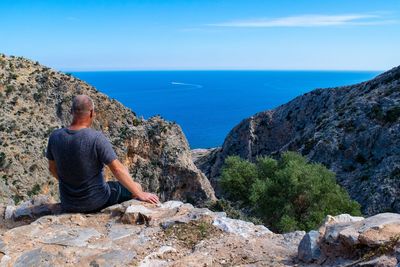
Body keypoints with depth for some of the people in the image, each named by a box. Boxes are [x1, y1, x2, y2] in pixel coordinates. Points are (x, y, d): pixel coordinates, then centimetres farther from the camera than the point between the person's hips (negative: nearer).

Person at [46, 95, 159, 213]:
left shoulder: (54, 137, -8)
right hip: (96, 202, -5)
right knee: (136, 187, 15)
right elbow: (117, 169, -22)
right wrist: (140, 194, -14)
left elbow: (52, 168, 6)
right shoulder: (96, 138, -24)